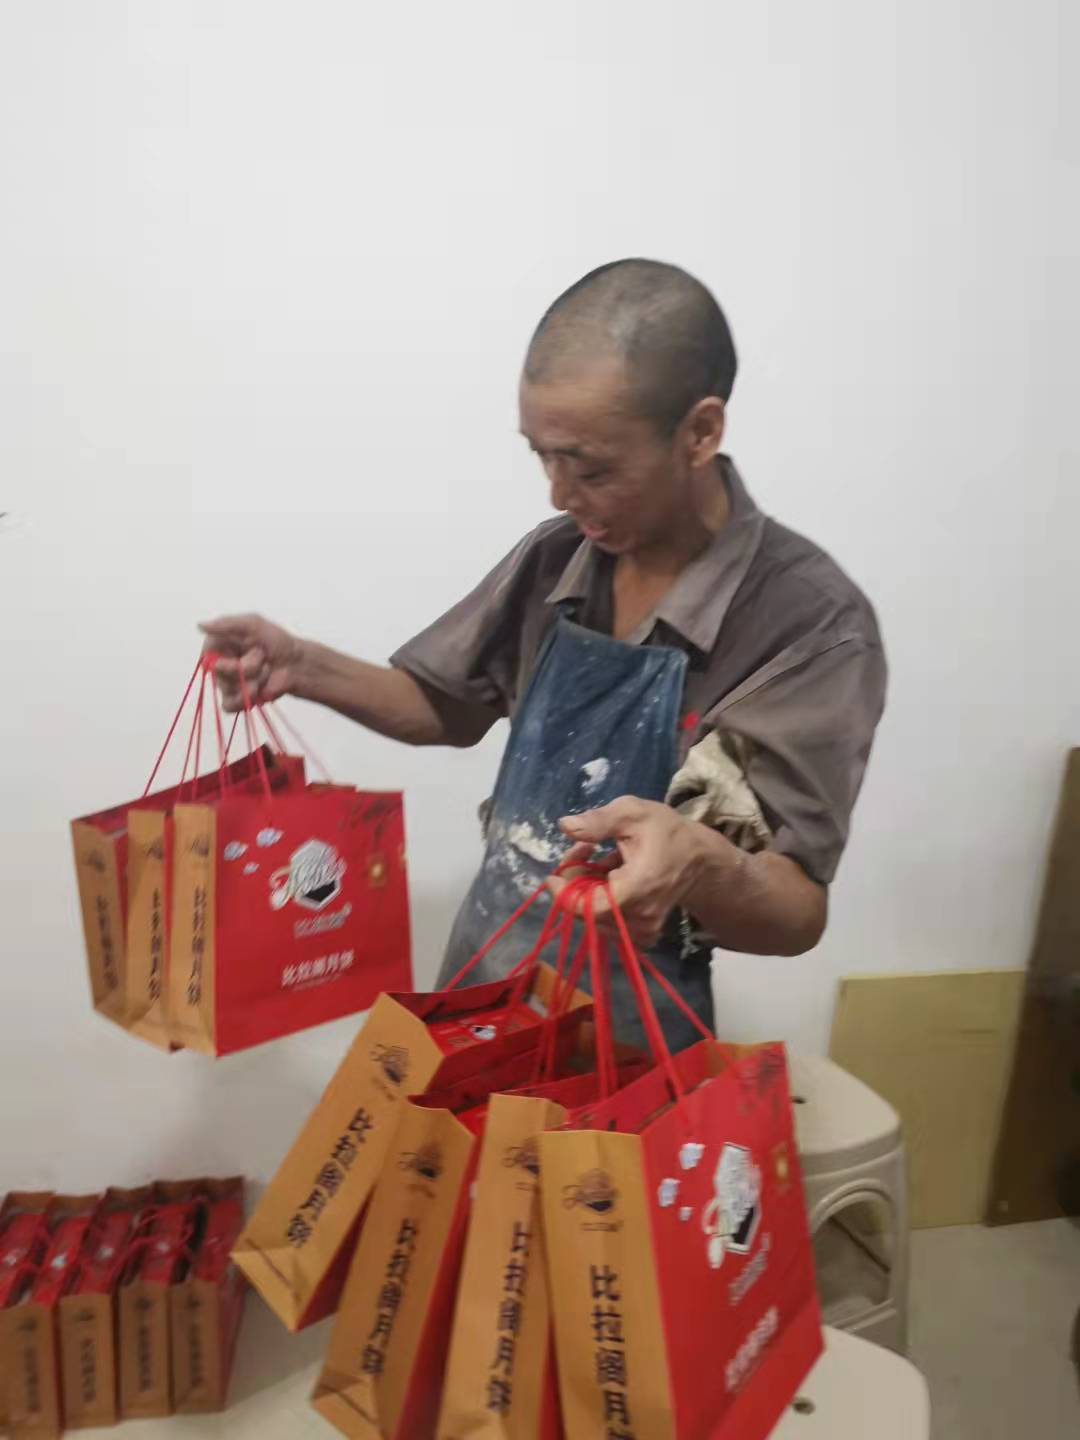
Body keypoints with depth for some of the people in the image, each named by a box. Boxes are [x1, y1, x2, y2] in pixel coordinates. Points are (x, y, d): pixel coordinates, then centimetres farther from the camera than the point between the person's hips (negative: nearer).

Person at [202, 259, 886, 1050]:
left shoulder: (813, 620, -22)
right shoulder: (556, 558, -6)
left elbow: (800, 915, -22)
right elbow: (449, 706, 10)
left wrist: (699, 864, -43)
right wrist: (305, 668, -7)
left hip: (625, 1040, -5)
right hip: (480, 985, 5)